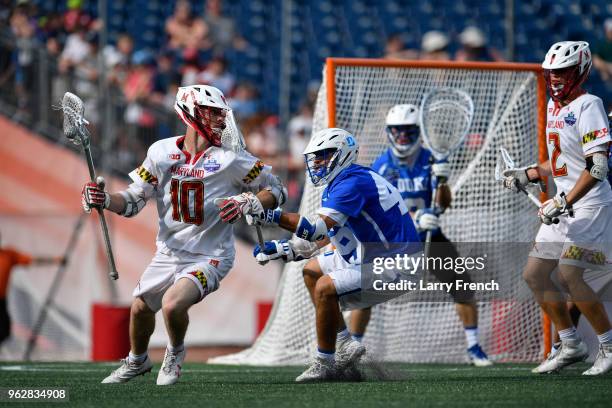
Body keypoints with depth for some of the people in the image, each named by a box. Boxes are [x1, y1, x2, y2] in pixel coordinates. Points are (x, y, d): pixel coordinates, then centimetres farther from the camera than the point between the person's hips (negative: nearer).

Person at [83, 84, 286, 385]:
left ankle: (175, 354, 8)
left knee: (172, 304, -26)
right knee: (141, 307, 16)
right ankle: (137, 361, 48)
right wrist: (104, 200, -16)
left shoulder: (231, 159, -12)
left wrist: (247, 203, -21)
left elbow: (276, 191, -3)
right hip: (169, 253, 4)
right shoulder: (161, 152, -3)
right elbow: (133, 202, 3)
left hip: (209, 256, -4)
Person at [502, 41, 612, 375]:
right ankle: (571, 347, 17)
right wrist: (527, 175, 15)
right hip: (564, 204, 9)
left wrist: (565, 202, -27)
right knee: (534, 274, 7)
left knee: (569, 274, -19)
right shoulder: (554, 106, 13)